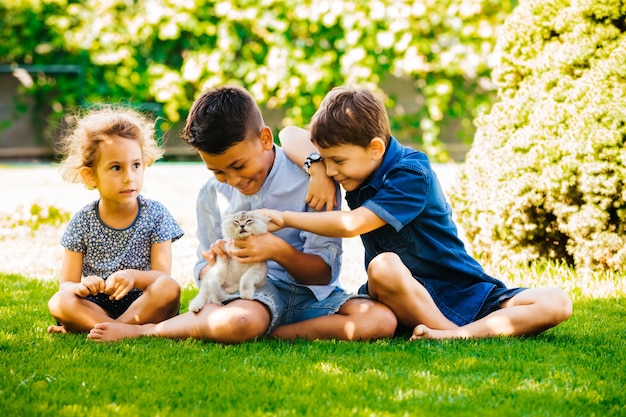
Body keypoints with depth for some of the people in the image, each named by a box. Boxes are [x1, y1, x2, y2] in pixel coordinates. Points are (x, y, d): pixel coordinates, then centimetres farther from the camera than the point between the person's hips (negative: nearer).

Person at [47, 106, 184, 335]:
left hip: (145, 307, 0)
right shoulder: (82, 222, 1)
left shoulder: (155, 214, -1)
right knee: (59, 303, -27)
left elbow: (162, 277, -7)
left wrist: (133, 276, -30)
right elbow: (66, 285, -1)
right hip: (97, 307, 0)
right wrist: (80, 287, -27)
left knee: (169, 288, -31)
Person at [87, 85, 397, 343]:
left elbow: (324, 271, -6)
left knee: (382, 320, -31)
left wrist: (277, 250, -25)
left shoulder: (309, 179, -5)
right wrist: (213, 265, -12)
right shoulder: (212, 195, 8)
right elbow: (203, 273, 14)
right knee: (236, 322, -40)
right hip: (247, 291, -1)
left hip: (309, 293, 1)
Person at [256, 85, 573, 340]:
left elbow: (352, 224, -26)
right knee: (383, 266, -35)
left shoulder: (411, 173, -19)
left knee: (557, 303, -28)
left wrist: (284, 218, -19)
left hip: (464, 293, -3)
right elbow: (290, 135, 6)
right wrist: (317, 169, -13)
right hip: (407, 296, 3)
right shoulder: (357, 164, 3)